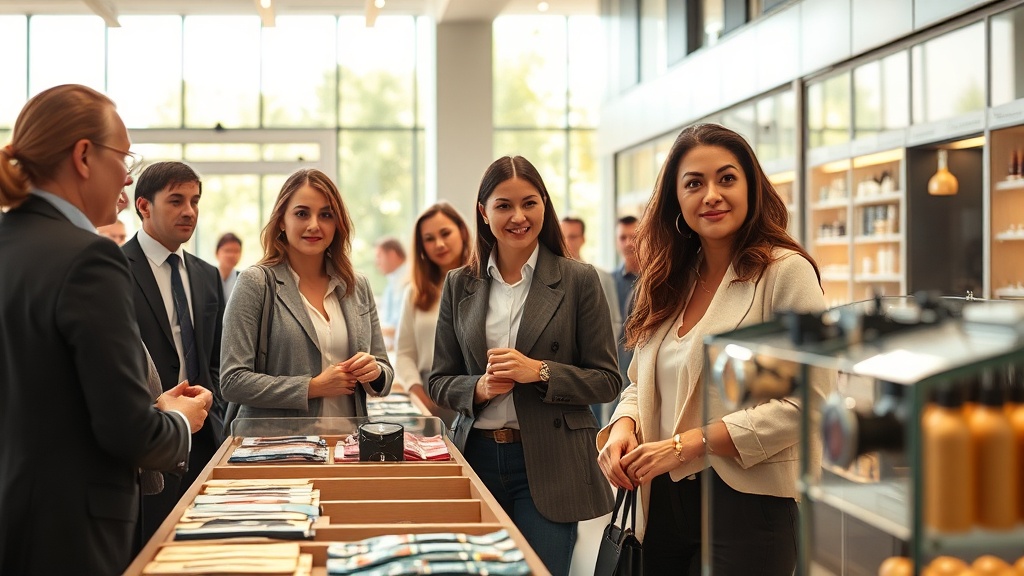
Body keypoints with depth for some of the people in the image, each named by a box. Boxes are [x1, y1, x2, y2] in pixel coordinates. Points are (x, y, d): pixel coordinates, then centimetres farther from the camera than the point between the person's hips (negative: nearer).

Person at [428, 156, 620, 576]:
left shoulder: (578, 280, -1)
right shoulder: (459, 285, 8)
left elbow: (606, 381, -2)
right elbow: (439, 382, 10)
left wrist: (539, 372, -17)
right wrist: (480, 388, -11)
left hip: (549, 466, -3)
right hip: (477, 458, 3)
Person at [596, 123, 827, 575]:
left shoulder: (786, 272, -10)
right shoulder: (671, 283, 11)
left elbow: (806, 400, -17)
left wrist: (686, 445, -18)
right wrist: (623, 426, -6)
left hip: (747, 502, -6)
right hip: (663, 501, 6)